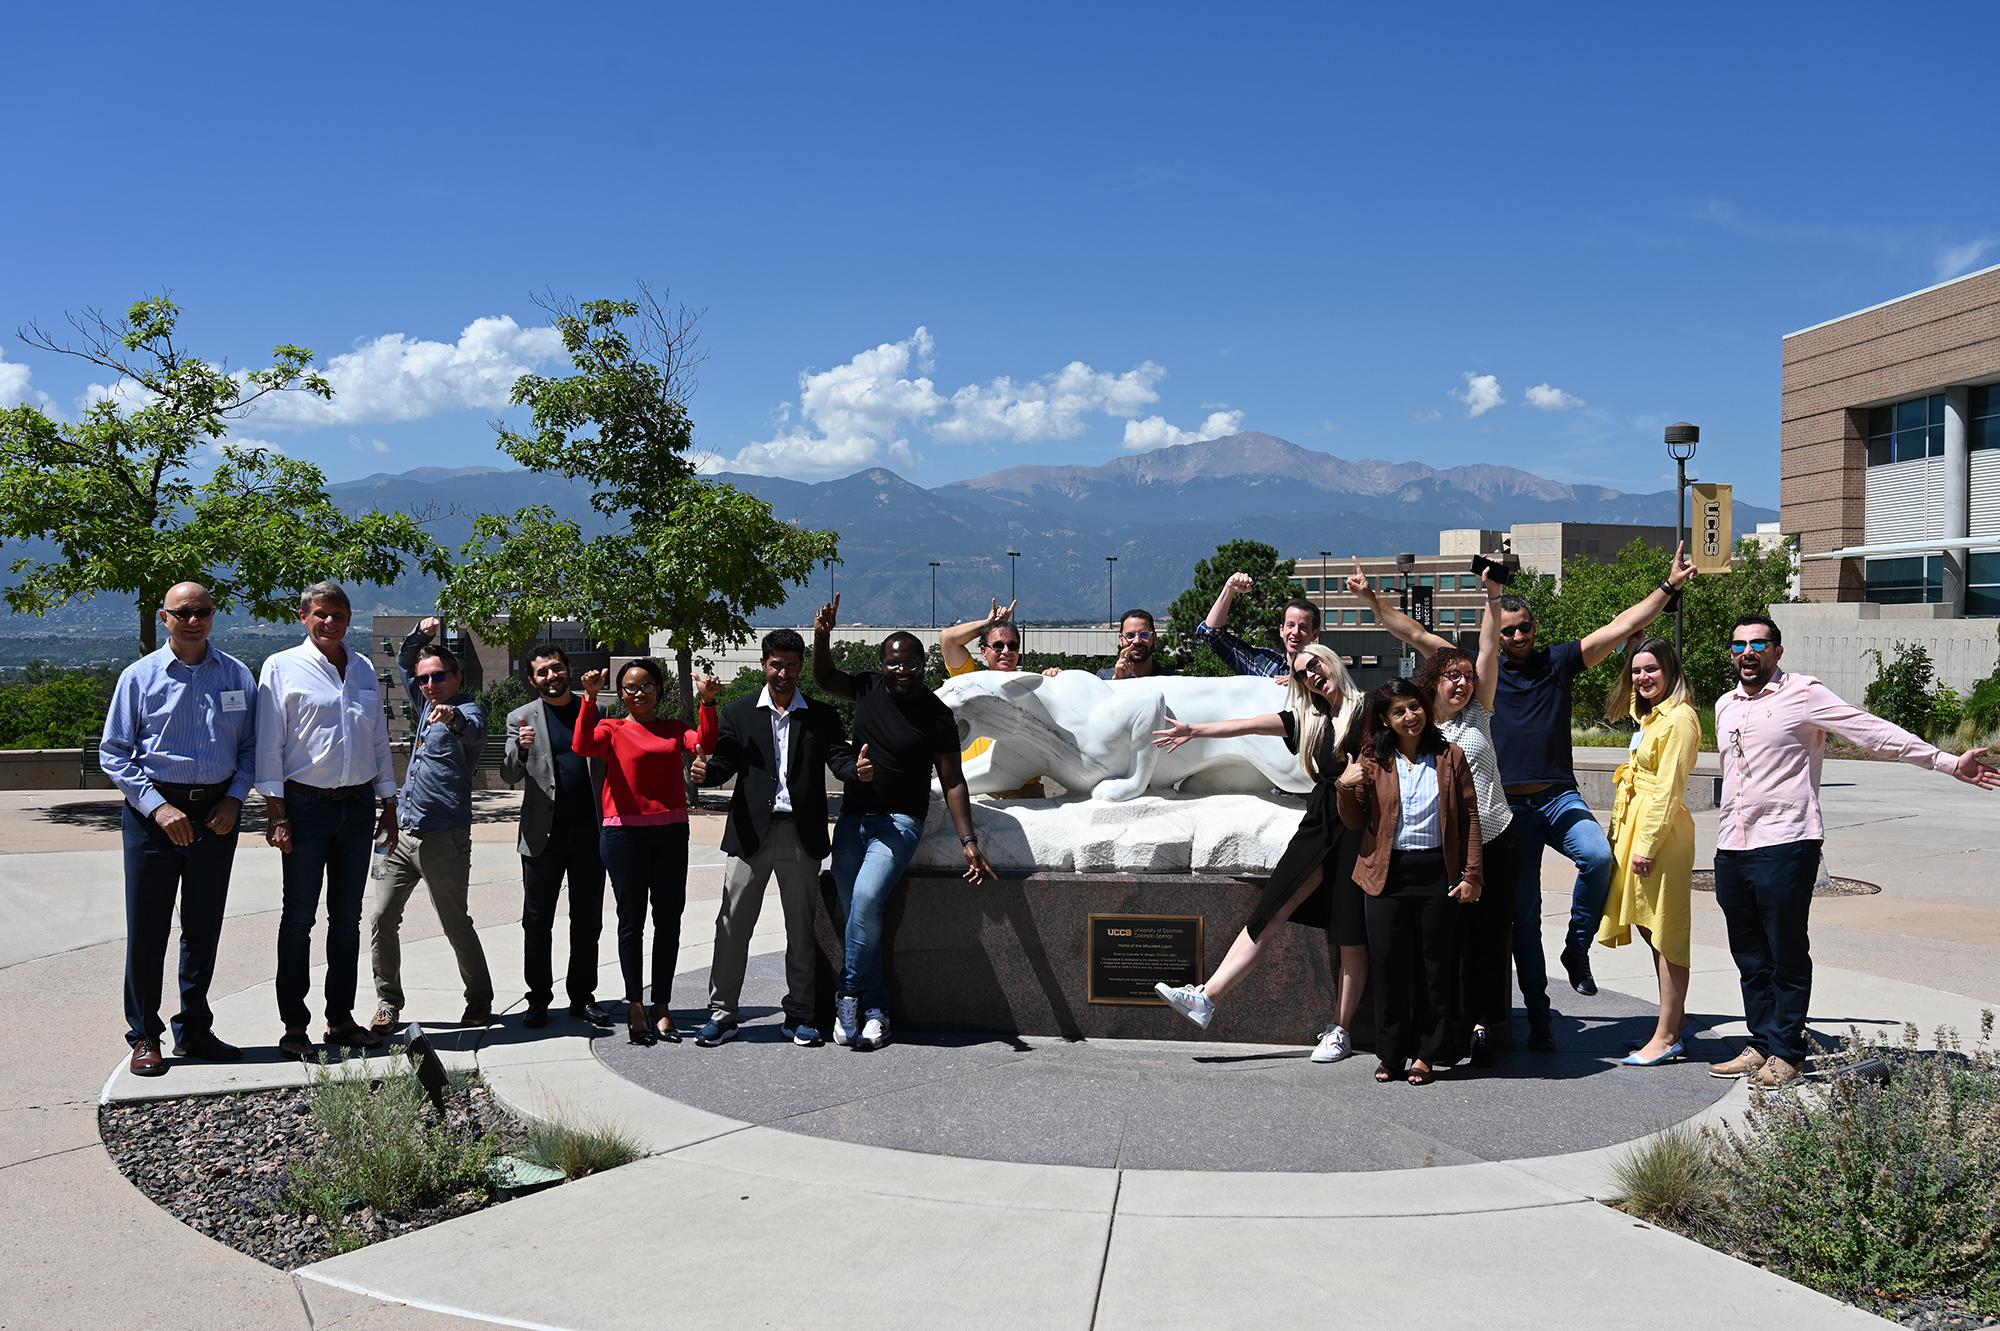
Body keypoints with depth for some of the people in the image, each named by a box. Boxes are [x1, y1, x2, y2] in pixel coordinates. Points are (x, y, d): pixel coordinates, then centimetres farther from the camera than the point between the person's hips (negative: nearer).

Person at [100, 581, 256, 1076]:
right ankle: (144, 1036, 12)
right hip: (153, 811, -2)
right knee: (147, 927, 0)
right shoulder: (140, 677, -1)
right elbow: (113, 754, -2)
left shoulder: (237, 676, 5)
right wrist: (158, 807, -12)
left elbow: (250, 745, 9)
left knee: (204, 927, 11)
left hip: (217, 812, 2)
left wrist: (234, 799, -6)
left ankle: (194, 1031, 23)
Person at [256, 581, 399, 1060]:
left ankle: (341, 1019, 18)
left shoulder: (364, 670, 12)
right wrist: (276, 813, -11)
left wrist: (388, 806, 15)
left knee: (348, 917, 10)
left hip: (357, 805, 5)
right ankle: (294, 1025, 8)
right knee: (298, 917, 1)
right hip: (306, 805, -4)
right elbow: (269, 744, -5)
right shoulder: (282, 667, -2)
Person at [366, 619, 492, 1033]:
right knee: (381, 918, 2)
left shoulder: (466, 709, -7)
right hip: (403, 830, 8)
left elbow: (475, 731, -31)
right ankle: (388, 1004, 12)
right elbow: (403, 662, 30)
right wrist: (420, 634, 11)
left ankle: (480, 1002, 14)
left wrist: (454, 718, -54)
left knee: (456, 925, 0)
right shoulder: (426, 704, 16)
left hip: (443, 838, -7)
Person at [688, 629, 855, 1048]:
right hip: (751, 832, 0)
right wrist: (705, 771, -20)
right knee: (733, 924, 0)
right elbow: (726, 761, 2)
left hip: (801, 835, 0)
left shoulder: (822, 716, 9)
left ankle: (798, 1015, 16)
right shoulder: (739, 713, 10)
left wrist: (859, 769, -24)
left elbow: (839, 758, -2)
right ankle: (722, 1013, 9)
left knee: (801, 929, 7)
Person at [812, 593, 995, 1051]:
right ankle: (875, 1009, 12)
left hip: (899, 822, -5)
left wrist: (969, 841, -13)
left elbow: (952, 782, -7)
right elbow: (825, 679, 19)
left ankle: (849, 993, -9)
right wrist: (822, 636, 0)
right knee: (854, 911, 2)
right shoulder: (869, 687, 1)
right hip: (852, 818, 5)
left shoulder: (937, 716, -8)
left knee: (866, 899, -25)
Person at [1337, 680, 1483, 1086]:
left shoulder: (1450, 757, 4)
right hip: (1387, 874, 1)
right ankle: (1390, 1054, 14)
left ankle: (1427, 1054, 14)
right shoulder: (1373, 761, 4)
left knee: (1435, 965, 4)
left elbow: (1469, 817, 4)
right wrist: (1345, 787, -13)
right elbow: (1355, 822, 6)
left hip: (1438, 873, 0)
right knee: (1387, 965, 3)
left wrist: (1472, 874, -2)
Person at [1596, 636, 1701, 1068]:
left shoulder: (1679, 718, -13)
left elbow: (1668, 790, -17)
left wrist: (1648, 845, -19)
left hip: (1661, 835, -10)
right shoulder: (1649, 717, 17)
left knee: (1666, 935, -4)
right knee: (1650, 928, 13)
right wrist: (1623, 838, 14)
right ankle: (1674, 1014, 23)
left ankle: (1667, 1038, 1)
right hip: (1636, 830, 10)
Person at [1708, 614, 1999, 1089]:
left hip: (1784, 847, -6)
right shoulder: (1726, 706, 15)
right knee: (1750, 958, 12)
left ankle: (1785, 1053, 10)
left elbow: (1874, 732, -10)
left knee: (1787, 957, 1)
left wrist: (1948, 762, -14)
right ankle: (1761, 1045, 22)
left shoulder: (1803, 695, -6)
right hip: (1731, 849, 7)